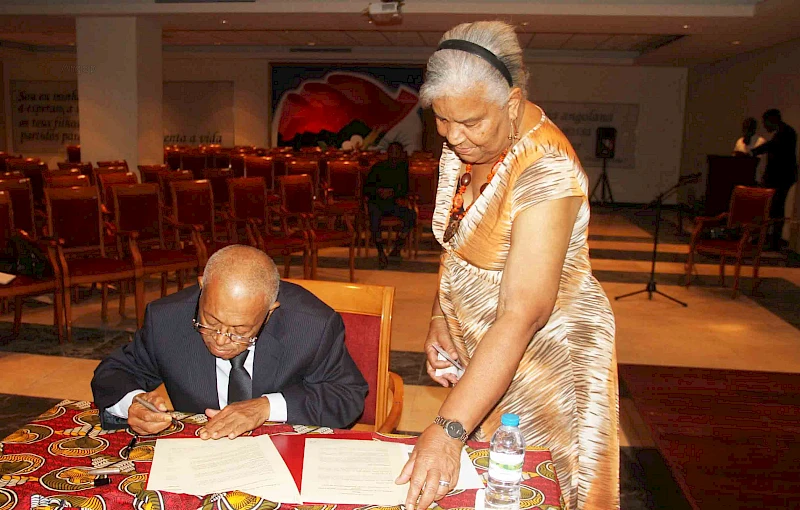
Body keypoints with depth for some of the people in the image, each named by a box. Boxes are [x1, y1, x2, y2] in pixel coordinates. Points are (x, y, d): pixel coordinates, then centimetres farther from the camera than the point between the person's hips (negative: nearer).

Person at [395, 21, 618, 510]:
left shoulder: (545, 172, -30)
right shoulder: (464, 144, -3)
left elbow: (522, 318, -36)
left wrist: (448, 430, -38)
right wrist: (440, 316, -3)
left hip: (541, 353, -7)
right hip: (477, 342, 7)